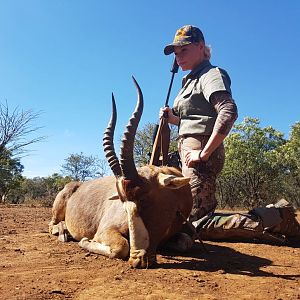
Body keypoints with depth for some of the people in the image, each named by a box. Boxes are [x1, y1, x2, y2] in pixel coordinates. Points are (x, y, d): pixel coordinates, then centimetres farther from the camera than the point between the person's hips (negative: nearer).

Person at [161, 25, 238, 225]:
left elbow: (229, 112, -22)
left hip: (200, 150, -10)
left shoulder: (211, 74, -5)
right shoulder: (191, 80, 24)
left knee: (196, 221, -14)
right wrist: (172, 118, 9)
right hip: (188, 149, 10)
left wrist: (204, 153, -23)